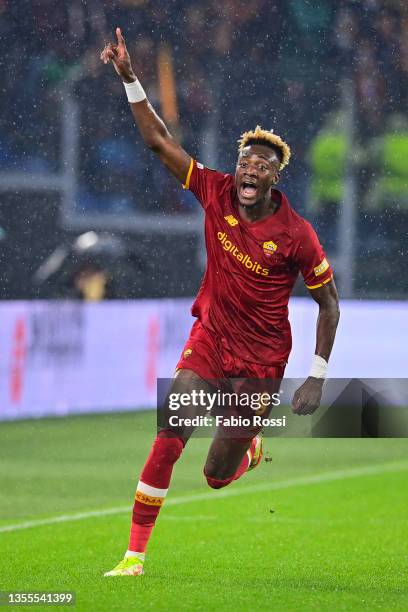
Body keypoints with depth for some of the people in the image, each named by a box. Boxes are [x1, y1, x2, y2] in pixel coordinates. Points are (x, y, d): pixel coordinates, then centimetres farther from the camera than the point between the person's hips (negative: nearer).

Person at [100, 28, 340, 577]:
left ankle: (252, 446, 41)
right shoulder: (216, 192, -9)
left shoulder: (296, 235, -17)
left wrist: (317, 377, -10)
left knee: (218, 476, 3)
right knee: (169, 438, -16)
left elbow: (329, 303, -6)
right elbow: (158, 140, -7)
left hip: (260, 360, -2)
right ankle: (135, 554, -8)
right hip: (209, 339, 2)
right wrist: (129, 77, -17)